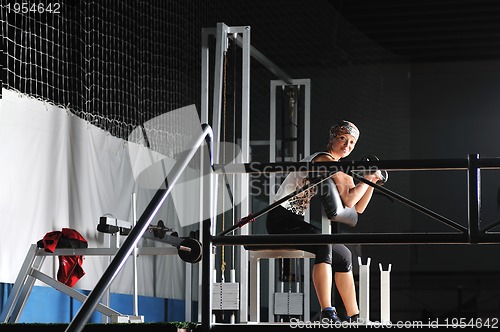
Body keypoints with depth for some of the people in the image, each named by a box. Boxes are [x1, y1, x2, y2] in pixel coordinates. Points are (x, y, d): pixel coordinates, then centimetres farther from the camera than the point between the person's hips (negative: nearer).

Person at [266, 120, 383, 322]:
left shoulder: (341, 171, 17)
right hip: (281, 220, -11)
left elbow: (358, 208, 16)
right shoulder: (325, 160, -14)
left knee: (343, 256, 11)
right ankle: (327, 313, -43)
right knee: (323, 244, -34)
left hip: (295, 222, 11)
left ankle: (353, 318, 19)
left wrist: (371, 181, 7)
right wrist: (366, 178, -8)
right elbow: (348, 201, -21)